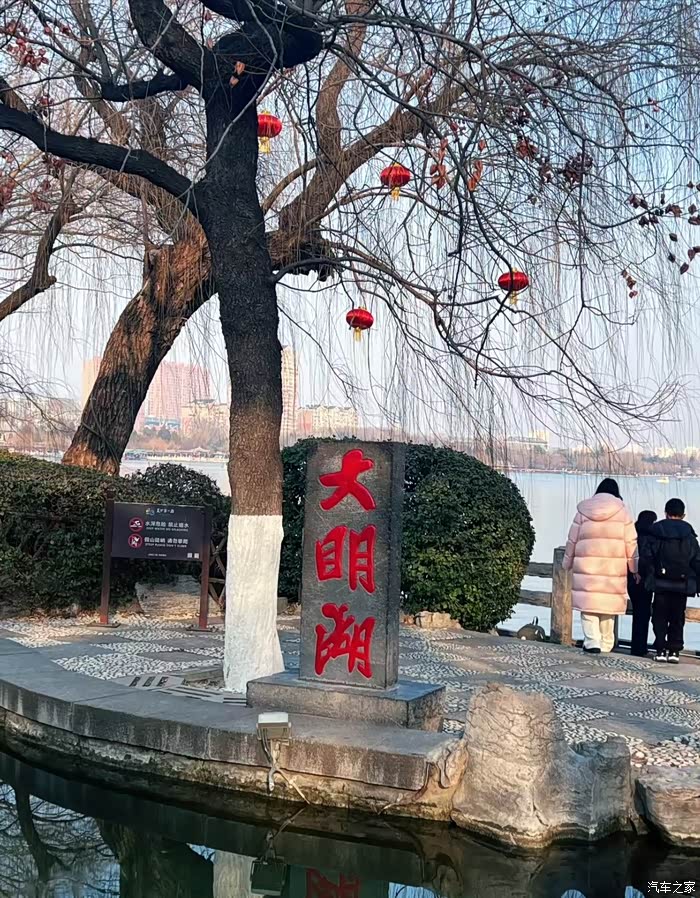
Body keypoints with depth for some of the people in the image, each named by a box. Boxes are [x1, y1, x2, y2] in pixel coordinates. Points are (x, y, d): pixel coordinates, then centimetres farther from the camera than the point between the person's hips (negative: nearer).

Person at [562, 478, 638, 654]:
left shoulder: (583, 511, 3)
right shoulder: (622, 512, 1)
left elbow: (572, 540, 7)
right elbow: (631, 543, 2)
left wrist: (567, 564, 19)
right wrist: (634, 568, 11)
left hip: (587, 567, 0)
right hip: (613, 569, 0)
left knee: (588, 606, 2)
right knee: (609, 605, 9)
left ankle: (592, 642, -10)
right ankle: (606, 644, 14)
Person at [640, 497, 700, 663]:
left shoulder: (656, 532, -1)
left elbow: (646, 558, -3)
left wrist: (647, 577, 5)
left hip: (660, 583, -1)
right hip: (682, 584, 1)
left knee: (660, 617, 5)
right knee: (677, 618, 9)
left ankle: (661, 650, -1)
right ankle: (674, 650, 4)